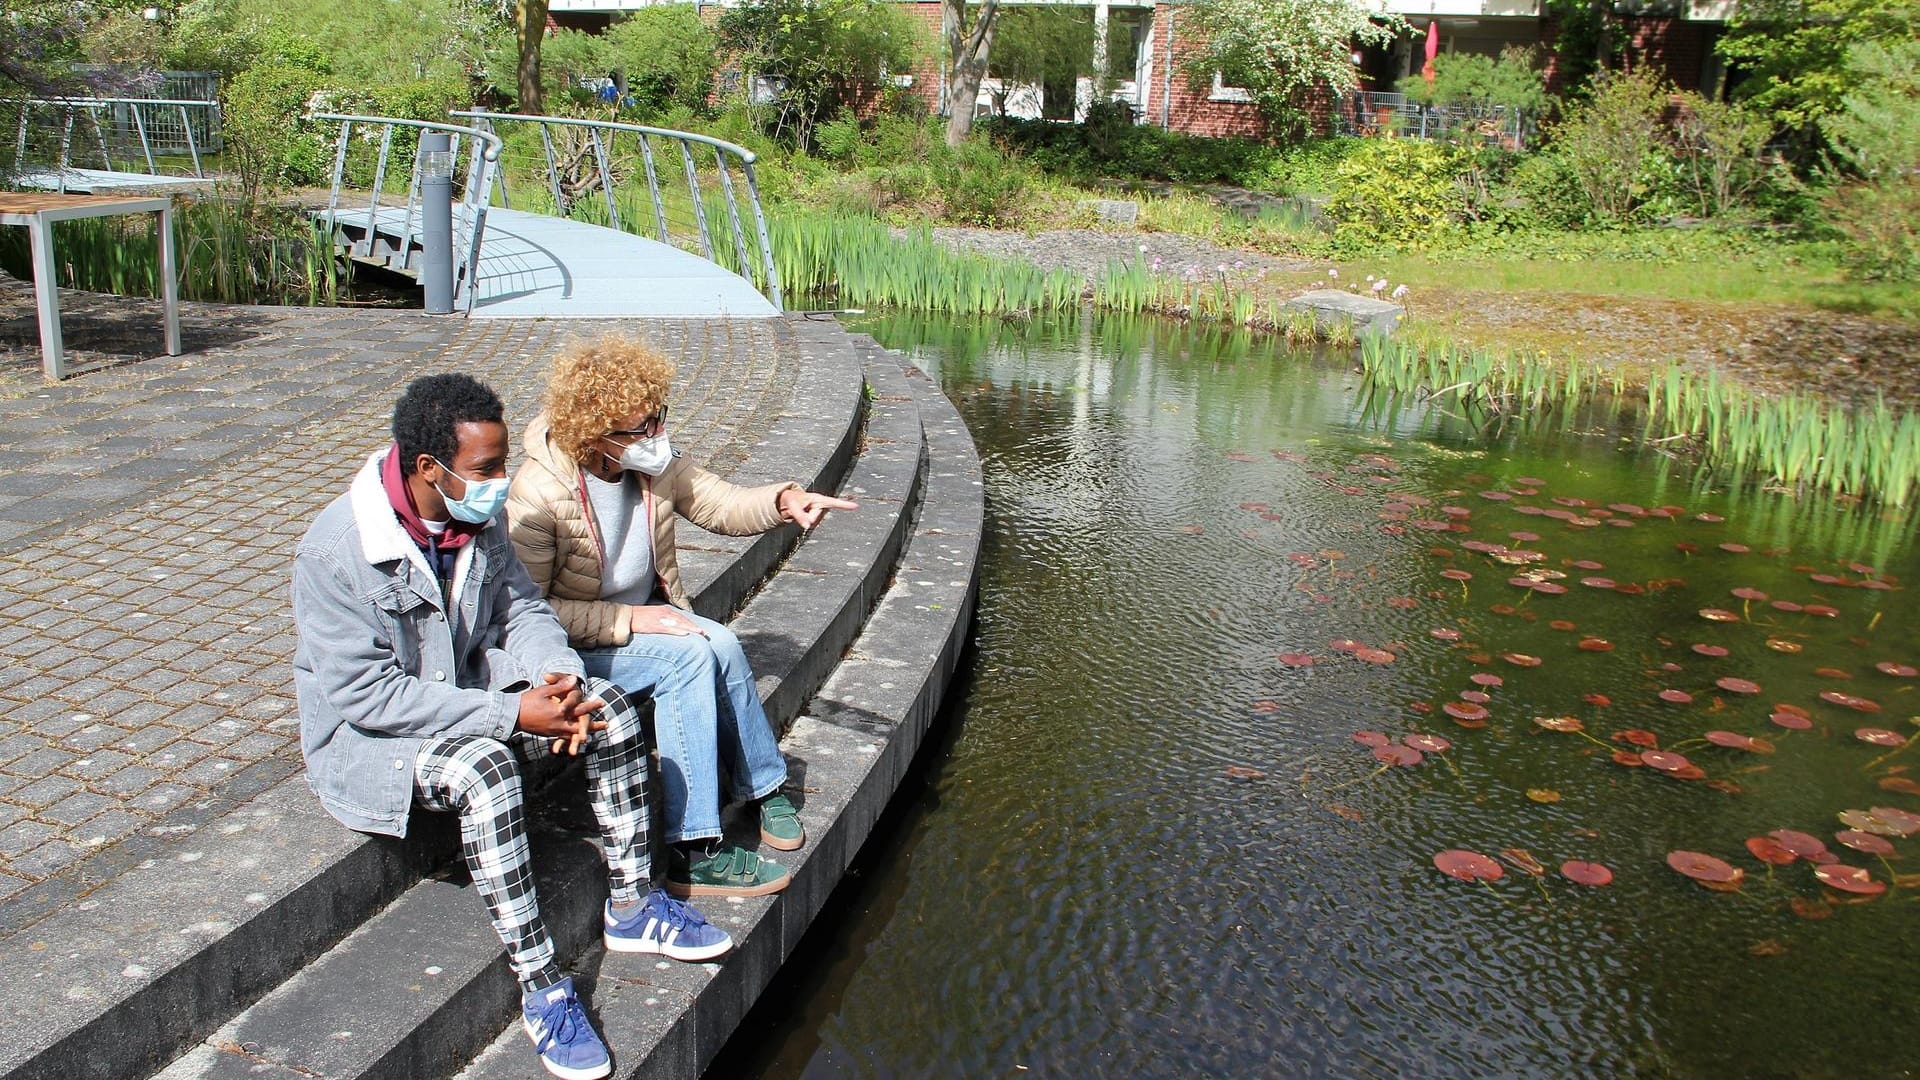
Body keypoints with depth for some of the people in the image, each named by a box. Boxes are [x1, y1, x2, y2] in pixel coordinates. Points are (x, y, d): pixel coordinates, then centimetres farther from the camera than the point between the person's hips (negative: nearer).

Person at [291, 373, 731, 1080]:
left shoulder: (477, 516, -6)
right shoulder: (335, 550, -27)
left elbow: (521, 609, 4)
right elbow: (364, 694, -28)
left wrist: (559, 676, -20)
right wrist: (512, 714, -31)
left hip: (465, 691, 7)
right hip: (364, 731, -7)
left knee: (609, 707, -12)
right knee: (483, 767, -36)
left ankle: (631, 908, 0)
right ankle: (541, 990, -27)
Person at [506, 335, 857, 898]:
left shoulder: (655, 467, -5)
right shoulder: (537, 494, -24)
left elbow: (723, 504, 1)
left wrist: (783, 502, -21)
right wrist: (629, 620, -27)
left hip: (645, 615, 6)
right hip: (573, 646, -6)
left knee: (722, 645, -24)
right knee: (690, 656, -30)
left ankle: (764, 788, -5)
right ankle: (694, 852, -28)